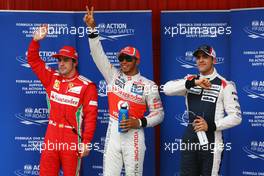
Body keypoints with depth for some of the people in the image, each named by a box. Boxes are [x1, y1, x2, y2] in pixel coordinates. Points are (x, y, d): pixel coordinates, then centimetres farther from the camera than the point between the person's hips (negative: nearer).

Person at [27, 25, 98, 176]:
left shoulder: (87, 86, -6)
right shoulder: (51, 78, 7)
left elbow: (91, 116, -8)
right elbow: (34, 60, 10)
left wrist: (86, 142, -13)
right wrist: (36, 40, -5)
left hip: (72, 137, -4)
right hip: (51, 135, 4)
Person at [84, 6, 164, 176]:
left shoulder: (148, 85, -2)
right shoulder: (113, 76, 6)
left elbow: (159, 114, 0)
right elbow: (98, 55, -2)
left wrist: (140, 122, -16)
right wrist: (93, 28, -13)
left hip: (134, 137, -2)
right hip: (112, 135, 3)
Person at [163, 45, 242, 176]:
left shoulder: (225, 85, -5)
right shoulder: (190, 81, 6)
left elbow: (236, 117, -7)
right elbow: (167, 89, -12)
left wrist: (211, 125, -18)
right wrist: (193, 83, -22)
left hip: (211, 141, -4)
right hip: (189, 140, 4)